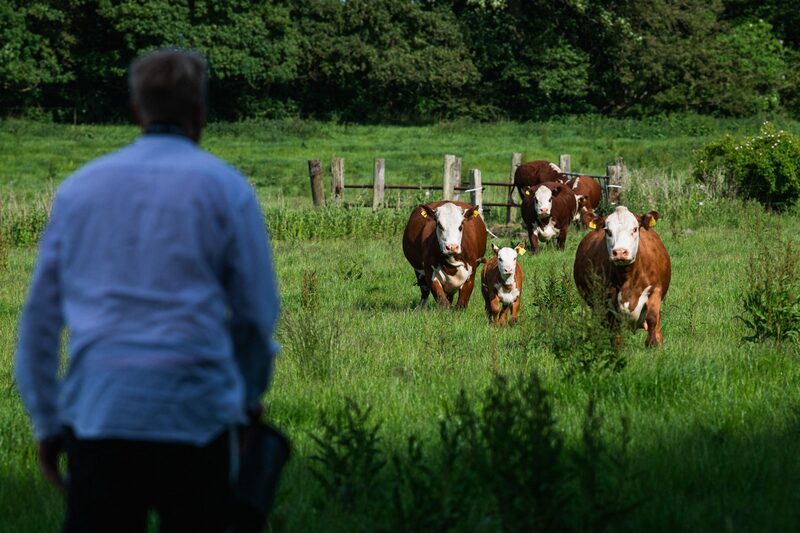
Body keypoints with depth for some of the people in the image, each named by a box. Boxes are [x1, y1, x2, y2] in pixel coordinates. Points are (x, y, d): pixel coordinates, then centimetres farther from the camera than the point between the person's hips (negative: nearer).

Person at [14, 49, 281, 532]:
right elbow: (258, 311, 6)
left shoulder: (79, 187, 11)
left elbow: (39, 316, 12)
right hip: (195, 412, -2)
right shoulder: (225, 187, 2)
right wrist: (251, 395, 24)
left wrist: (46, 421, 19)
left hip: (96, 407, 2)